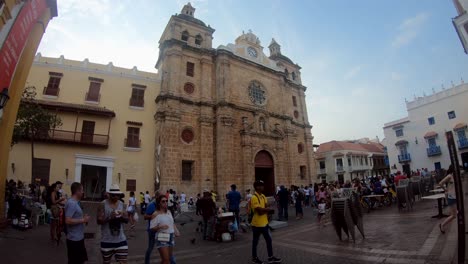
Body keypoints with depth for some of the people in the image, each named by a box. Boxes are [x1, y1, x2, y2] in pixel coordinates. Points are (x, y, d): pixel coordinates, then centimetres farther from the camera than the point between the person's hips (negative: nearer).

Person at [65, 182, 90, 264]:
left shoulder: (75, 202, 9)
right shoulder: (71, 203, -21)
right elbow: (68, 221, -28)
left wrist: (83, 218, 5)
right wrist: (83, 220, -19)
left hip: (79, 238, 10)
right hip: (74, 239, -10)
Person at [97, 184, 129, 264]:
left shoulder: (121, 204, 3)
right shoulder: (103, 204, -8)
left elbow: (127, 220, 3)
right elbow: (99, 221, -13)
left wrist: (122, 216, -17)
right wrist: (110, 217, -27)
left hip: (121, 240, 2)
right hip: (107, 240, -2)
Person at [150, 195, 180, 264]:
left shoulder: (169, 212, 8)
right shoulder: (155, 214, -10)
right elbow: (152, 228, -11)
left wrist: (176, 231, 0)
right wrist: (160, 227, -27)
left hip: (170, 237, 6)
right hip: (162, 238, -6)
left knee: (169, 258, 16)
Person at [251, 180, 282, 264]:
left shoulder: (263, 196, 7)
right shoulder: (254, 197, -21)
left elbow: (266, 207, 3)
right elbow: (259, 210, -26)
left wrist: (264, 210, -18)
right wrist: (267, 209, -11)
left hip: (264, 222, 8)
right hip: (257, 223, -8)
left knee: (269, 239, 15)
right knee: (255, 241, 10)